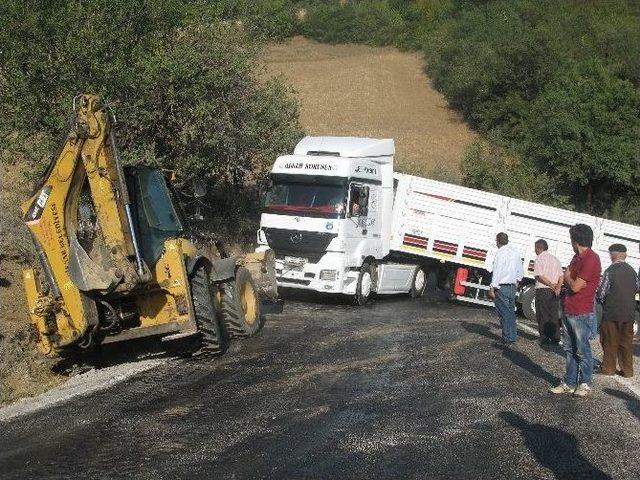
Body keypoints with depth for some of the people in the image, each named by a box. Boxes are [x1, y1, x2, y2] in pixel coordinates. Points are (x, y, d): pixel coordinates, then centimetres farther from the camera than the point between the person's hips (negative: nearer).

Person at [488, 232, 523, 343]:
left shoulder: (501, 253, -15)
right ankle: (513, 335, 18)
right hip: (512, 286, 8)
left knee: (504, 312, -3)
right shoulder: (515, 252, 10)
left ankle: (508, 337, -2)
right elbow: (520, 271, 18)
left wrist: (492, 288, -16)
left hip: (502, 287, -8)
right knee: (511, 311, 15)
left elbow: (497, 272, -18)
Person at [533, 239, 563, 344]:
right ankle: (555, 337, 13)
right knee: (554, 315, 12)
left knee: (542, 315, 0)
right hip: (553, 292, 6)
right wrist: (557, 287, -5)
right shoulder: (555, 259, 15)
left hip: (542, 290, -6)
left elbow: (538, 276, -17)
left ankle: (544, 337, -1)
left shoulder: (539, 259, -6)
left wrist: (551, 285, -15)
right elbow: (561, 276, 9)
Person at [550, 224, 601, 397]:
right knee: (569, 349, 13)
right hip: (569, 310, 9)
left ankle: (585, 384, 14)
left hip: (581, 313, -9)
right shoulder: (577, 257, 14)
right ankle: (569, 383, 21)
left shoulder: (591, 259, -17)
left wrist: (567, 276, -1)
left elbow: (575, 286, -18)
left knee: (582, 350, 2)